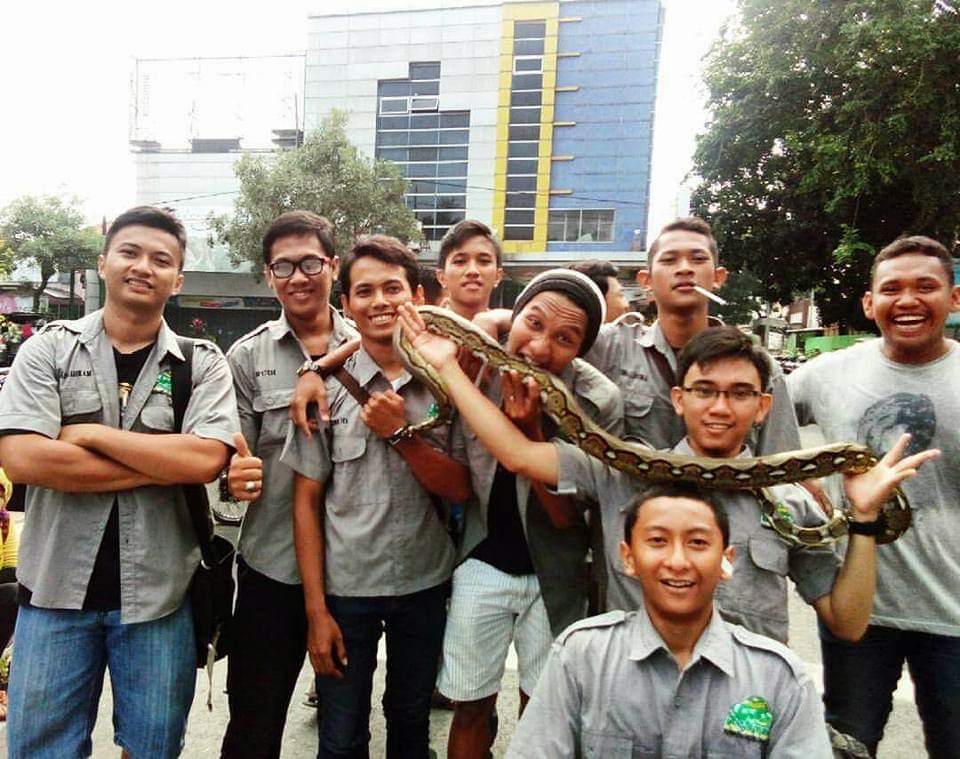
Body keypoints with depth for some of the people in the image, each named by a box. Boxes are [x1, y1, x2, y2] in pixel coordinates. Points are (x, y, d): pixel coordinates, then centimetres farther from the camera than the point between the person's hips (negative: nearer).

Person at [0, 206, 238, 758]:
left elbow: (207, 460, -17)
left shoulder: (203, 364, -1)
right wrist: (166, 464, -15)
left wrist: (91, 433, -15)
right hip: (57, 587, 0)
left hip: (159, 591, 0)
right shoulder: (49, 348, 0)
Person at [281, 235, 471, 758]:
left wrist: (399, 433, -21)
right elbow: (306, 501, -4)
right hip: (345, 587, -1)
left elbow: (460, 489, -6)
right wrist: (315, 608, -6)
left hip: (426, 582, 1)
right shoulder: (327, 386, -7)